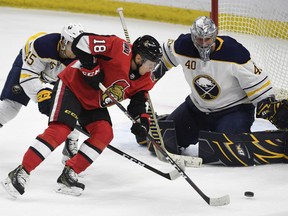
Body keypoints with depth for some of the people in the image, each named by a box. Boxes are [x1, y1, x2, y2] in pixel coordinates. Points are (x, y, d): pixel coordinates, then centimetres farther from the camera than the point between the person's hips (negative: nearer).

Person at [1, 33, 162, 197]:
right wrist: (90, 68, -29)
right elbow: (83, 41, -30)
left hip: (94, 103, 8)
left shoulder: (144, 80, -3)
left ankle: (69, 174, -4)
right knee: (61, 129, -22)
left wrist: (142, 120, -15)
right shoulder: (120, 49, -28)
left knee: (104, 133, -11)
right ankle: (21, 173, -22)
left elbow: (139, 100, 4)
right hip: (72, 86, -8)